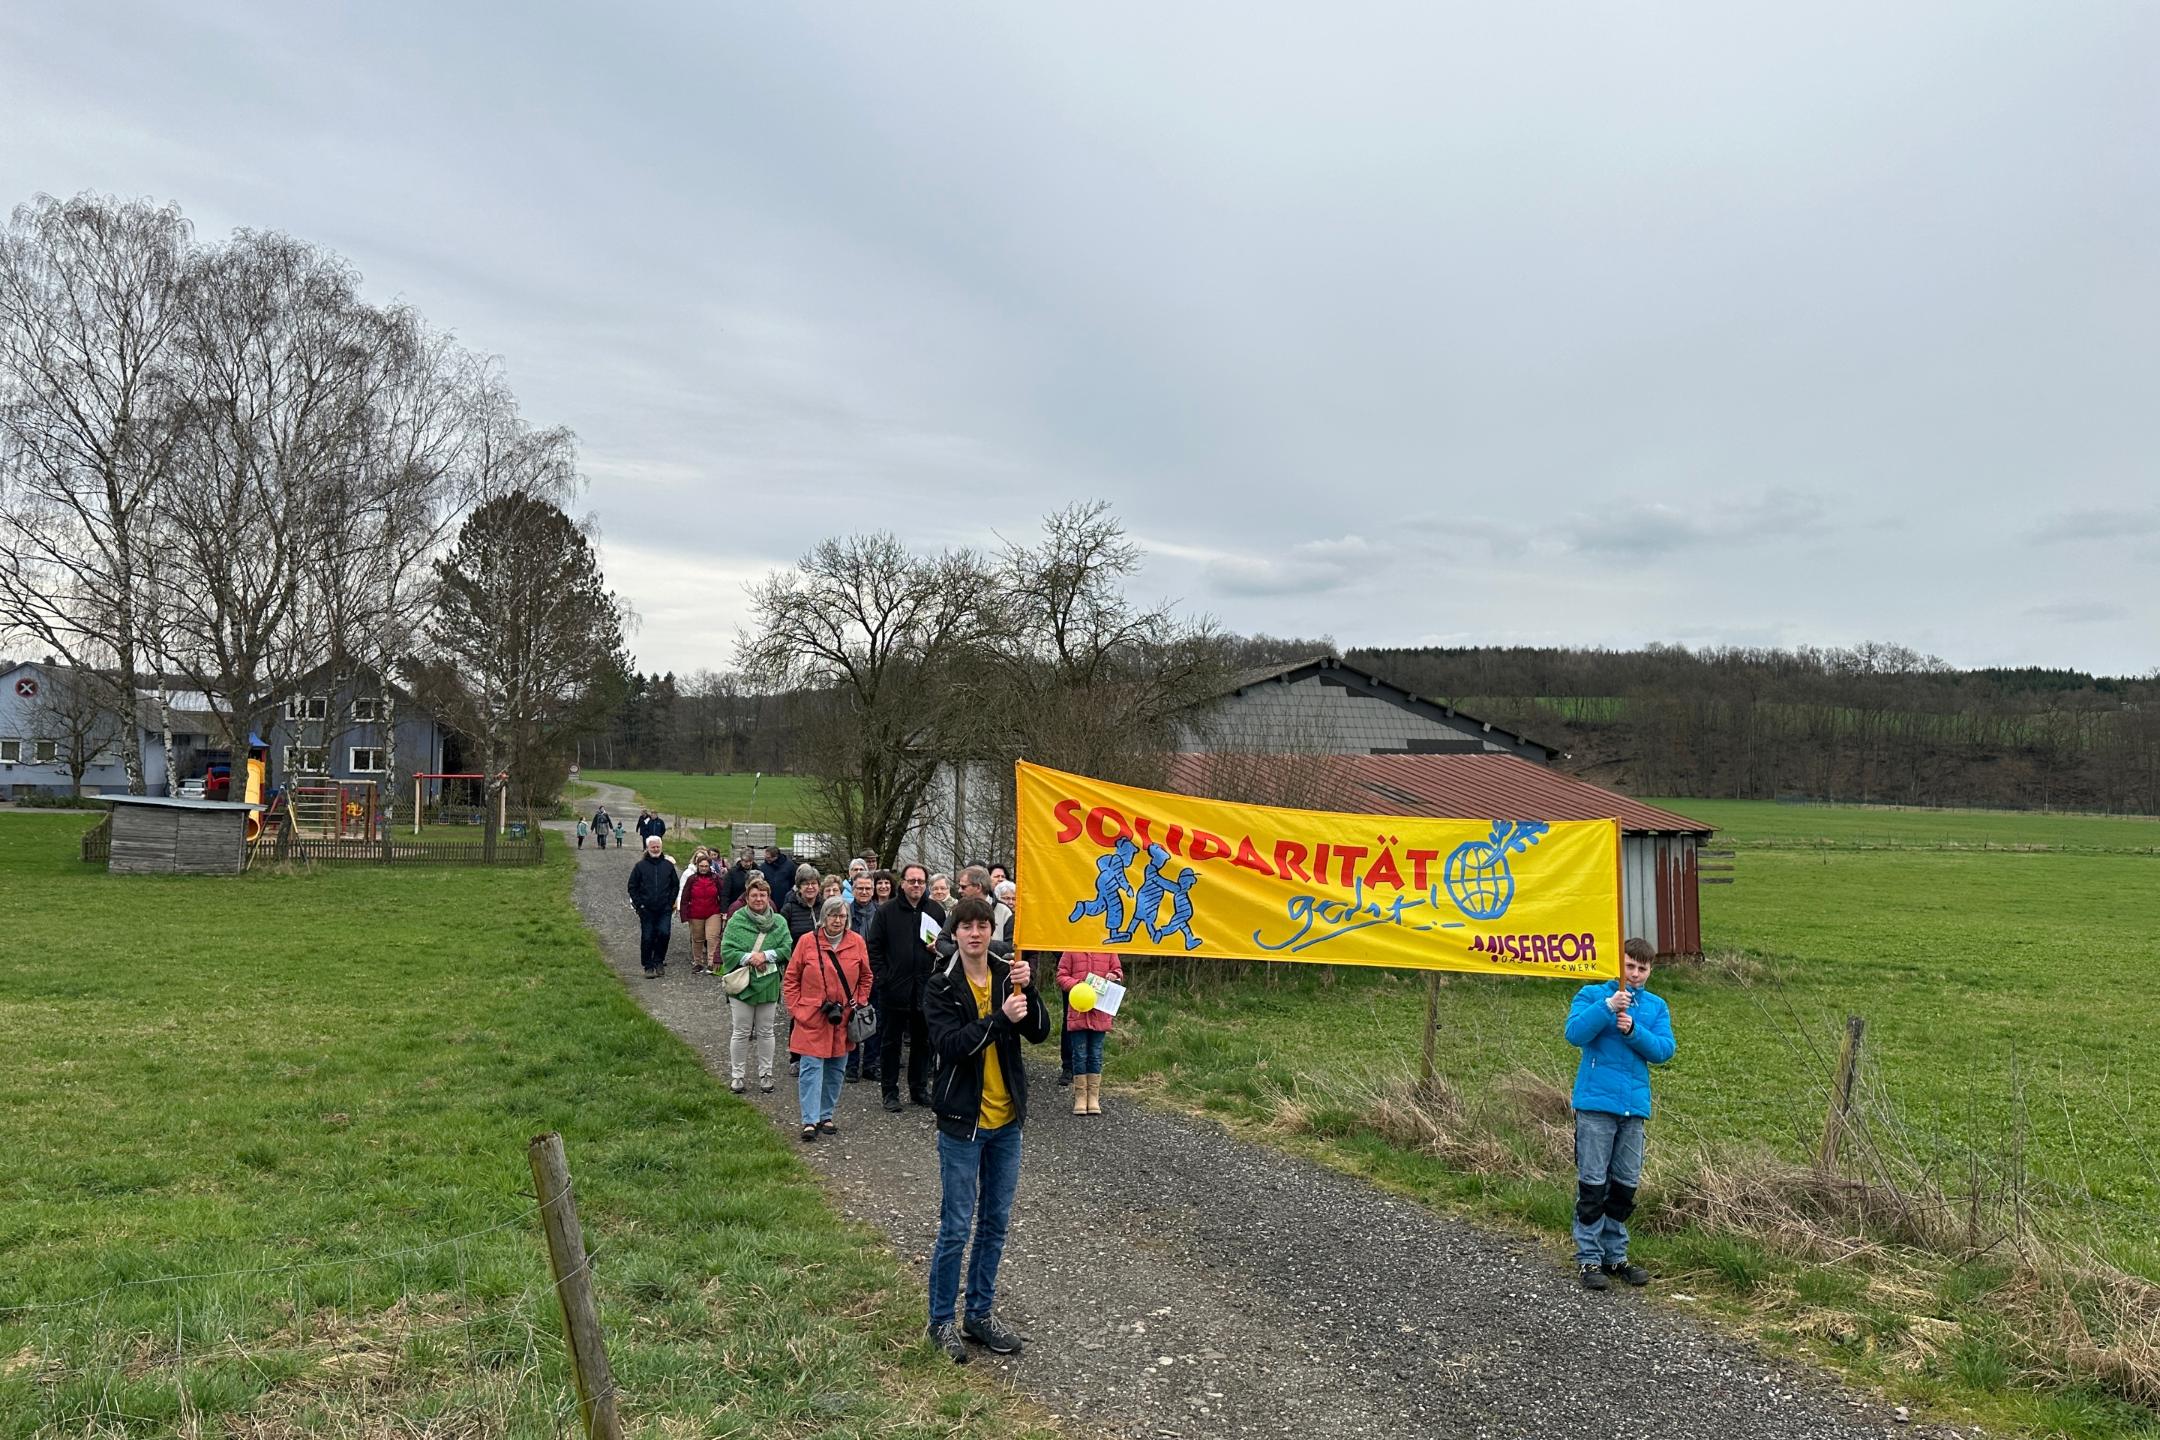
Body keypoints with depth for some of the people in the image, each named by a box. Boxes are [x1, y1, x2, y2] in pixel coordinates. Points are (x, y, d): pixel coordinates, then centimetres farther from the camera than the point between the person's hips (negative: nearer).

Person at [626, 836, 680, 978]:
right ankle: (649, 966, 11)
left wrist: (671, 902, 4)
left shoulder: (668, 865, 8)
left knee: (664, 933, -13)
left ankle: (658, 960, 8)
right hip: (646, 910, 0)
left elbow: (675, 885, 14)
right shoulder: (640, 866, 3)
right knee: (647, 938, 1)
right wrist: (639, 904, -2)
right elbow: (632, 887, 6)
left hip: (665, 909, 1)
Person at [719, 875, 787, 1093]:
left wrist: (765, 955, -17)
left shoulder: (779, 922, 3)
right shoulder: (736, 920, -4)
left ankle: (765, 1074, 22)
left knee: (765, 1032, 11)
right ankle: (736, 1075, 17)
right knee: (740, 1032, 5)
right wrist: (748, 958, -21)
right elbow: (727, 950, -9)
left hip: (769, 985, 2)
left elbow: (787, 949, -4)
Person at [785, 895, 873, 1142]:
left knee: (836, 1070, 11)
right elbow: (791, 980, 2)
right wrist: (796, 1010, -3)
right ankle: (810, 1120, -3)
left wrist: (859, 1004, 5)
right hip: (812, 1019, -3)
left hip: (843, 1019, 3)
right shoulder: (807, 942, -5)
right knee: (811, 1068, -6)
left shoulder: (856, 942, 1)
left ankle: (826, 1116, 23)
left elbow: (865, 977, 13)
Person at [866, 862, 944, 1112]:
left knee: (923, 1040, 11)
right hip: (894, 988, -2)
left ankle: (919, 1089, 23)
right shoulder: (887, 911, -2)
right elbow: (874, 948, -1)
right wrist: (881, 977, -9)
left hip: (925, 987, 3)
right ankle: (890, 1091, 15)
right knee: (891, 1042, 6)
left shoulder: (936, 910, 6)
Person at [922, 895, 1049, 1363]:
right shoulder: (941, 987, -9)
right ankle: (942, 1321, 18)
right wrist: (1000, 1019, -30)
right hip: (962, 1123, -4)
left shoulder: (1007, 975, 2)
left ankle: (981, 1313, 28)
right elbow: (950, 1043, -22)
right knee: (956, 1228, 2)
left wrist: (1028, 991, -20)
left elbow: (1040, 1032, -5)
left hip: (1007, 1121, 5)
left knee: (995, 1224, 14)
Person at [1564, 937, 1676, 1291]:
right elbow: (1575, 1033, -13)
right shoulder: (1592, 994, 1)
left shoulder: (1657, 1007, 12)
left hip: (1635, 1106, 4)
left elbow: (1665, 1049, 0)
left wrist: (1633, 1031, -15)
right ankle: (1589, 1258, 4)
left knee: (1625, 1187, 11)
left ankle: (1615, 1256, 22)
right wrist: (1608, 1006, -22)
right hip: (1595, 1104, -4)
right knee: (1592, 1184, -3)